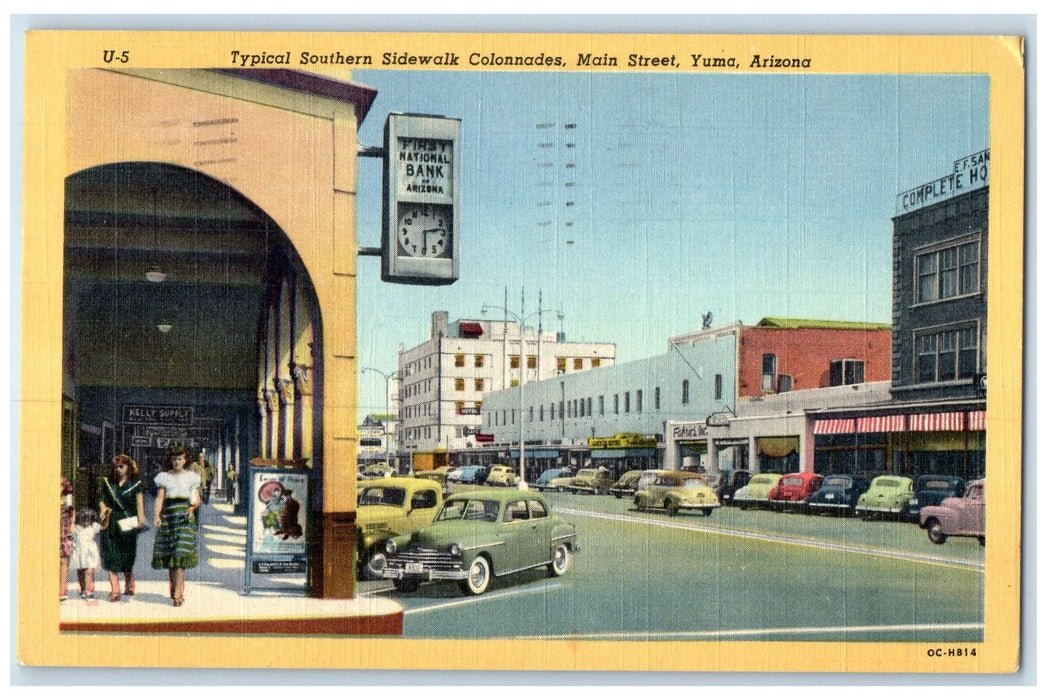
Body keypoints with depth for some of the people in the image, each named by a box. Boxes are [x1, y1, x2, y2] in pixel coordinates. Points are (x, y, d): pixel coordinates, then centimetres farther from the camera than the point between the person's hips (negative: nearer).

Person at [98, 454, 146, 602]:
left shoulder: (135, 484, 5)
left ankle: (129, 585, 24)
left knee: (127, 558, 2)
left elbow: (139, 503, 1)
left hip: (127, 525, -2)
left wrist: (141, 519, -10)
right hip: (111, 523, 2)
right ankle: (115, 591, -4)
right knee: (111, 558, -5)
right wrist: (103, 508, -2)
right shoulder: (107, 483, 13)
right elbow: (102, 500, 18)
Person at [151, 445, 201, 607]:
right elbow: (160, 497, 3)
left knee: (181, 552, -13)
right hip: (168, 514, 2)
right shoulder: (164, 476, 11)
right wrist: (157, 515, -13)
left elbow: (197, 500, 8)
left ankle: (177, 594, -15)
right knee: (168, 554, 3)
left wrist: (193, 507, -14)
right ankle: (175, 589, 19)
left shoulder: (191, 477, 9)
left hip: (184, 515, -2)